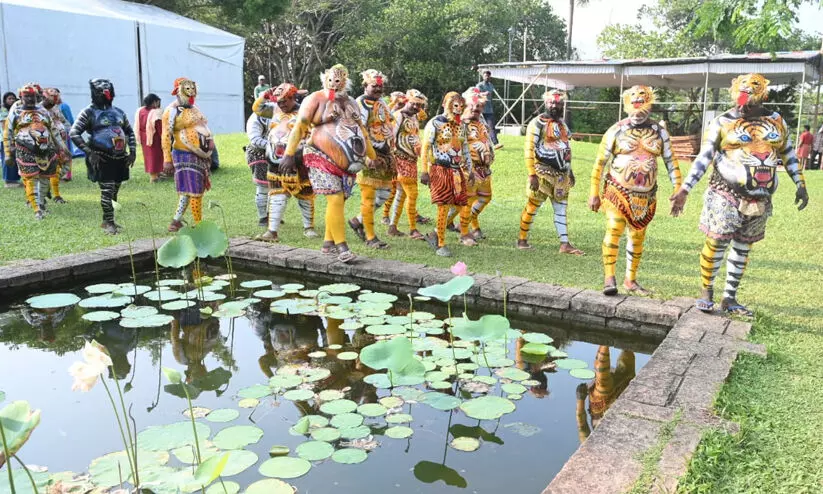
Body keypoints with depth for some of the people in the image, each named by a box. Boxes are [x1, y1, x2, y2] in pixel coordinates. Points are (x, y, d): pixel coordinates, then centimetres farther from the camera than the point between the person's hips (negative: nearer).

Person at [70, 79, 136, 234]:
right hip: (102, 158, -6)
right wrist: (89, 152, -16)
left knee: (114, 192, 11)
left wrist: (133, 151, 11)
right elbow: (74, 133, -9)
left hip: (120, 158, 6)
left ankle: (107, 221, 23)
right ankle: (109, 222, -1)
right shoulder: (89, 112, -3)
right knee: (107, 190, -10)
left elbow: (130, 132, 24)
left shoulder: (118, 112, 14)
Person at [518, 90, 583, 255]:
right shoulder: (537, 123, -9)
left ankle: (565, 244, 8)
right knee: (532, 207, 0)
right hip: (543, 174, -7)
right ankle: (522, 240, 12)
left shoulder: (562, 123, 15)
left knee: (561, 209, 6)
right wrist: (532, 175, -20)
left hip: (561, 175, 7)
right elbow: (529, 150, -14)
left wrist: (570, 170, 19)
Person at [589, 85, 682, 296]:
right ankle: (609, 278, -15)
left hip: (646, 195, 4)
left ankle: (630, 280, 21)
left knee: (638, 237, 10)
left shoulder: (660, 133, 5)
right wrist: (594, 193, -3)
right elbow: (600, 163, -1)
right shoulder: (616, 131, -3)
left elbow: (671, 163, 9)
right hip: (618, 191, -3)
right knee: (613, 231, -18)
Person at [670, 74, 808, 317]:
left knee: (743, 248, 9)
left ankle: (729, 298, 18)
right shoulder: (722, 123, -5)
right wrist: (685, 190, -13)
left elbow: (788, 154, 17)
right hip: (726, 197, -4)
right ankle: (706, 292, 11)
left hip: (760, 201, 4)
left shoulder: (776, 121, 7)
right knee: (716, 244, -6)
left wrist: (800, 184, 12)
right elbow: (703, 158, -7)